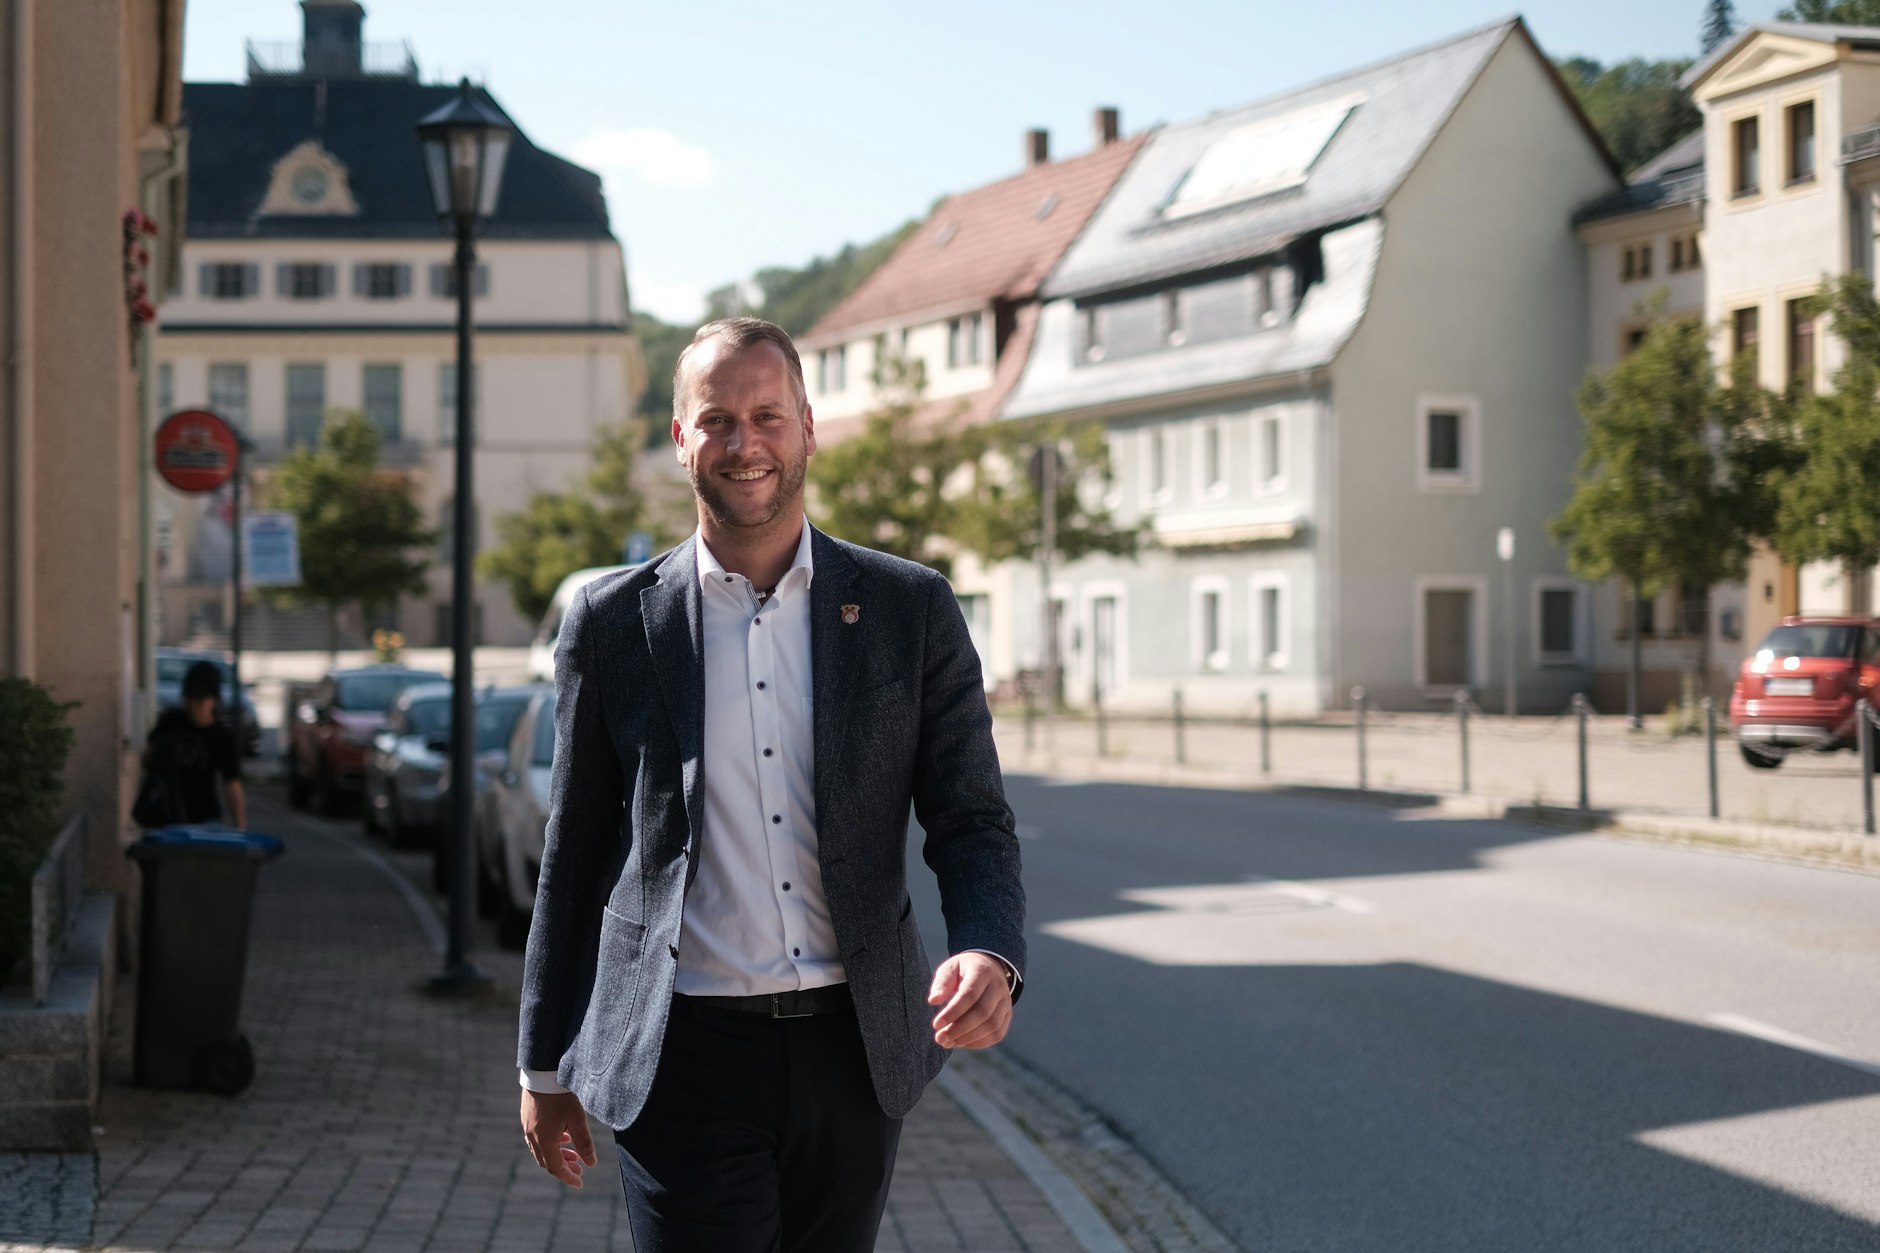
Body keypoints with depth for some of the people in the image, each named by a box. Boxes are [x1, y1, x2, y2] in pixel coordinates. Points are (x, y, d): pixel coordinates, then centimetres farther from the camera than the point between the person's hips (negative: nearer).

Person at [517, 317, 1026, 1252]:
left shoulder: (910, 611, 3)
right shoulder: (613, 622, 3)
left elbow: (971, 822, 3)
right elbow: (574, 855, 8)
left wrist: (991, 955, -18)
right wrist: (546, 1067, 10)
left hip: (853, 1055, 2)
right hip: (684, 1063, -1)